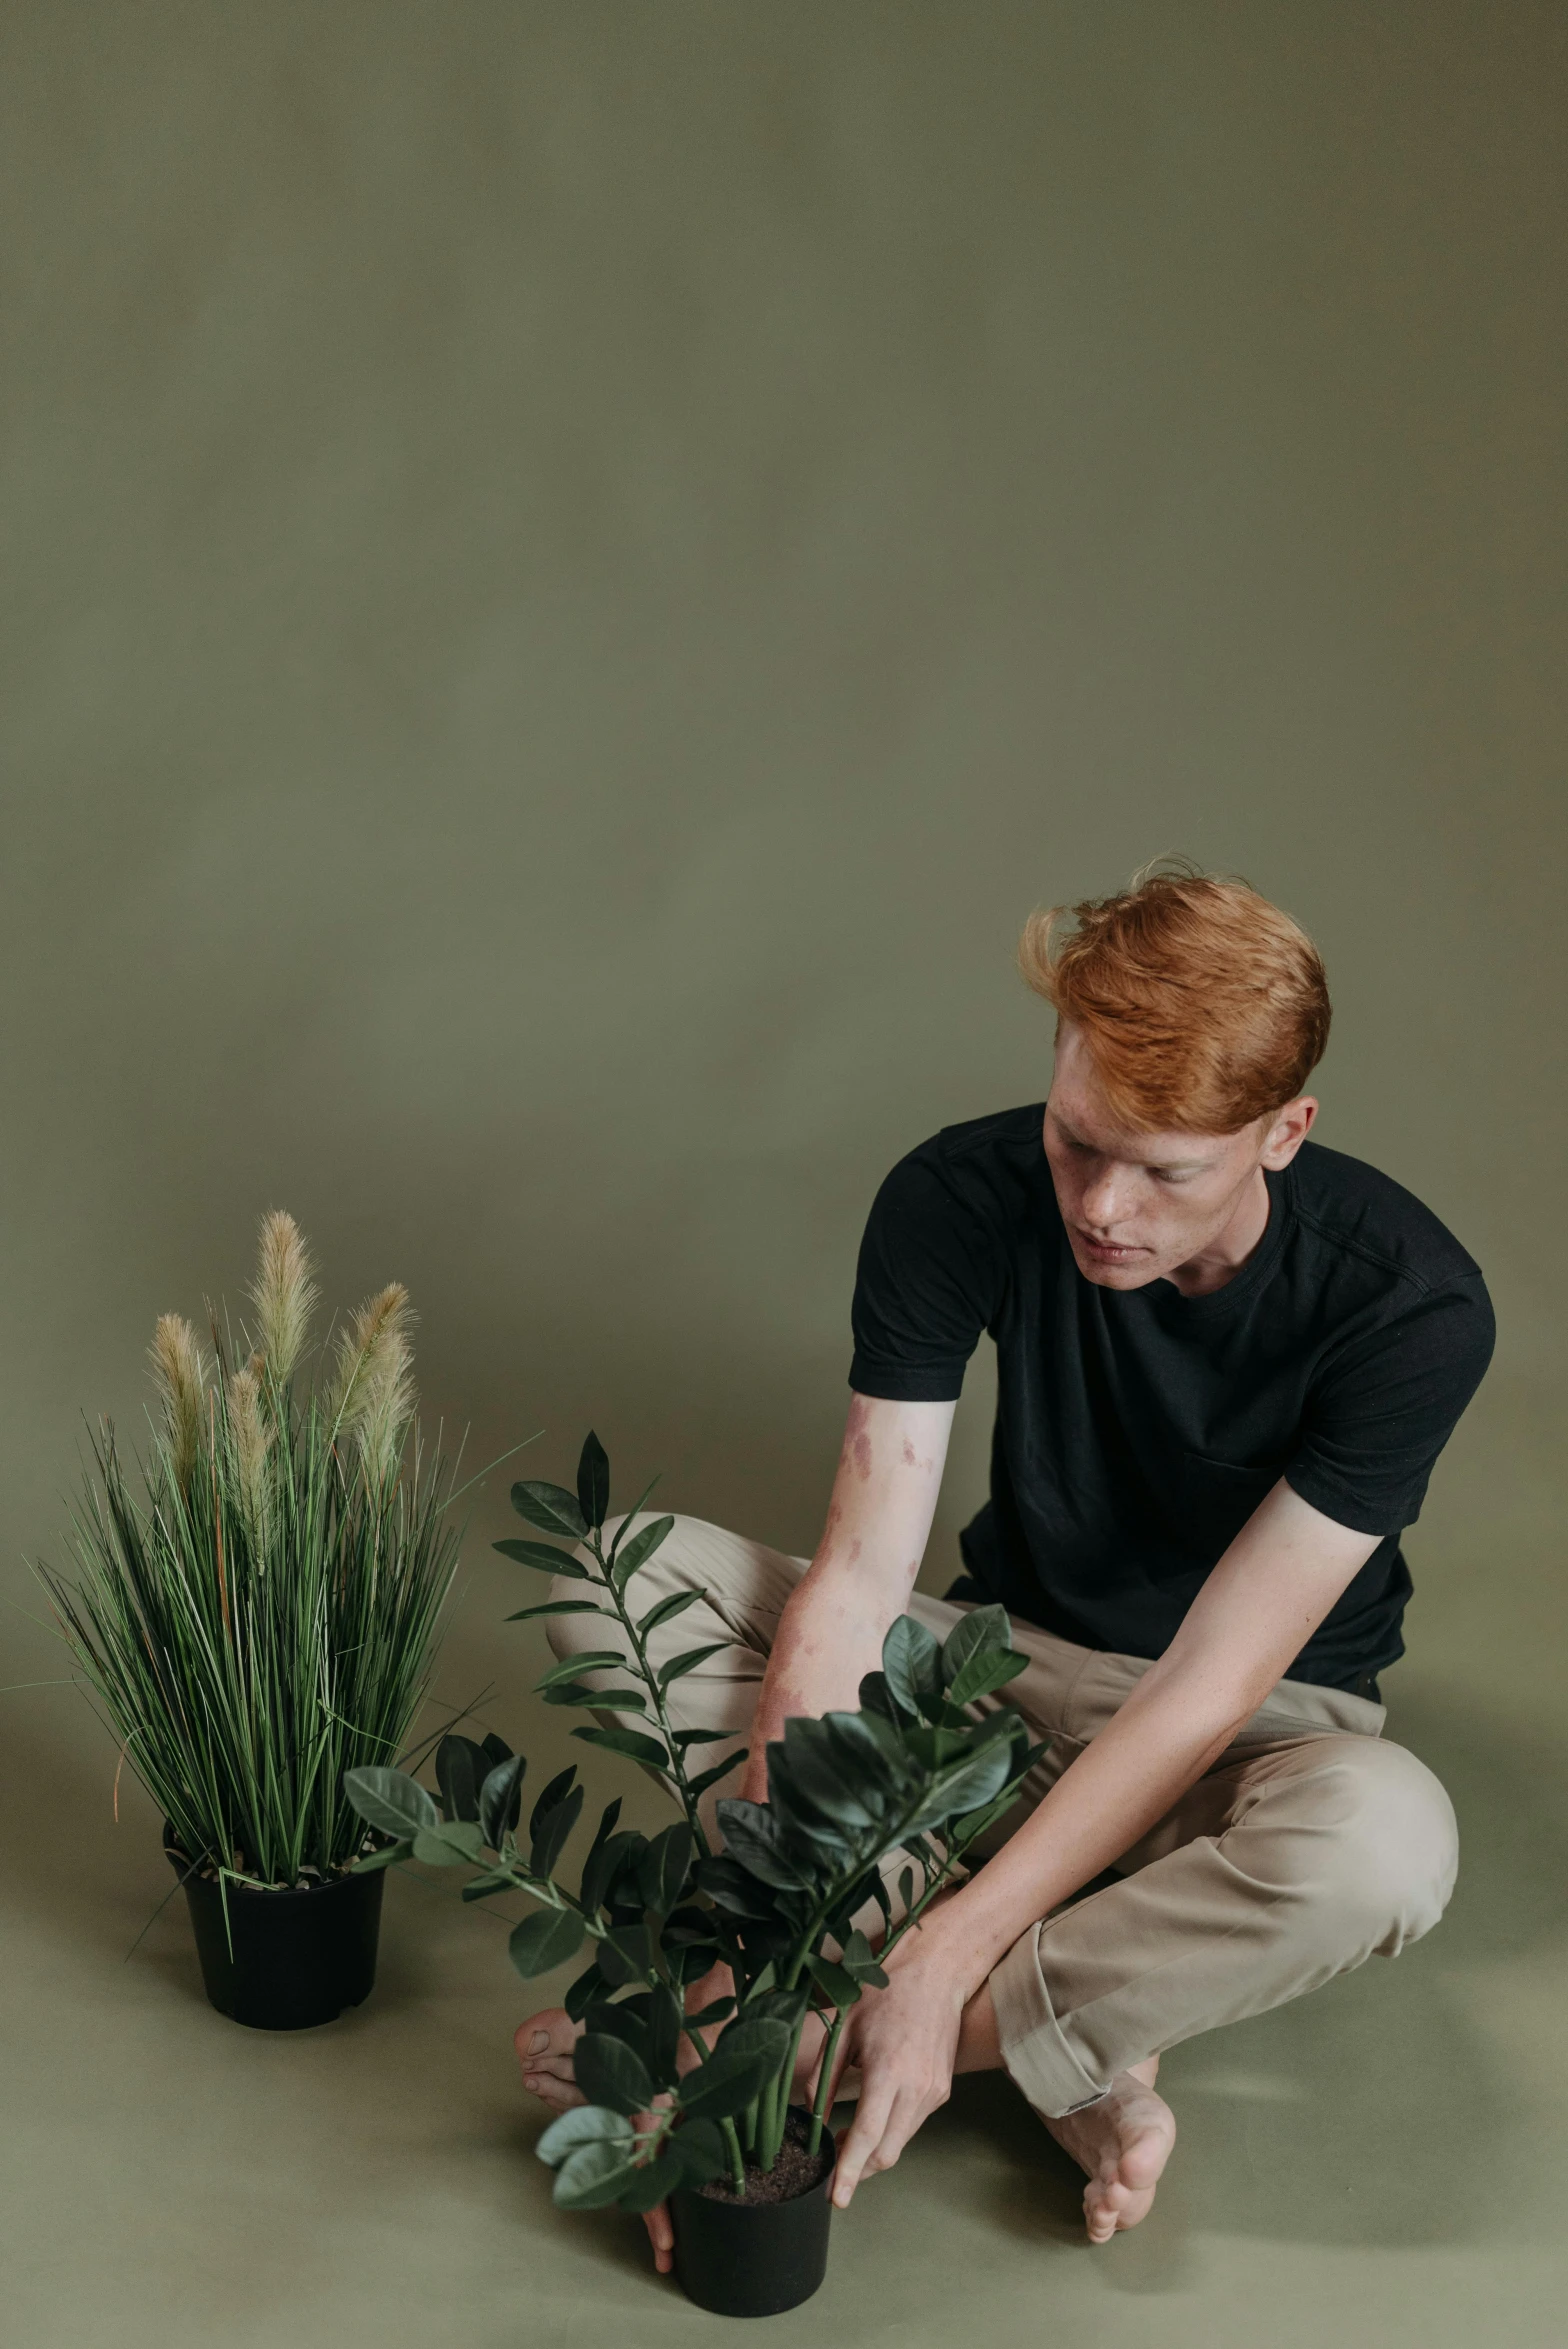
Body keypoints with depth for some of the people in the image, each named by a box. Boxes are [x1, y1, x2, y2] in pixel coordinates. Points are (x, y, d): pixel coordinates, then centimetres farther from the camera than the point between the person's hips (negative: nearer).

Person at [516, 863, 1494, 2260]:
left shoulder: (1408, 1304, -26)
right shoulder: (963, 1201, -19)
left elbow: (1205, 1690, -26)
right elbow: (855, 1581, -23)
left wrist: (939, 1962, -32)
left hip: (1257, 1722, -3)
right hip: (1002, 1655, 3)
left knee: (1385, 1835, -39)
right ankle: (1075, 2045, -21)